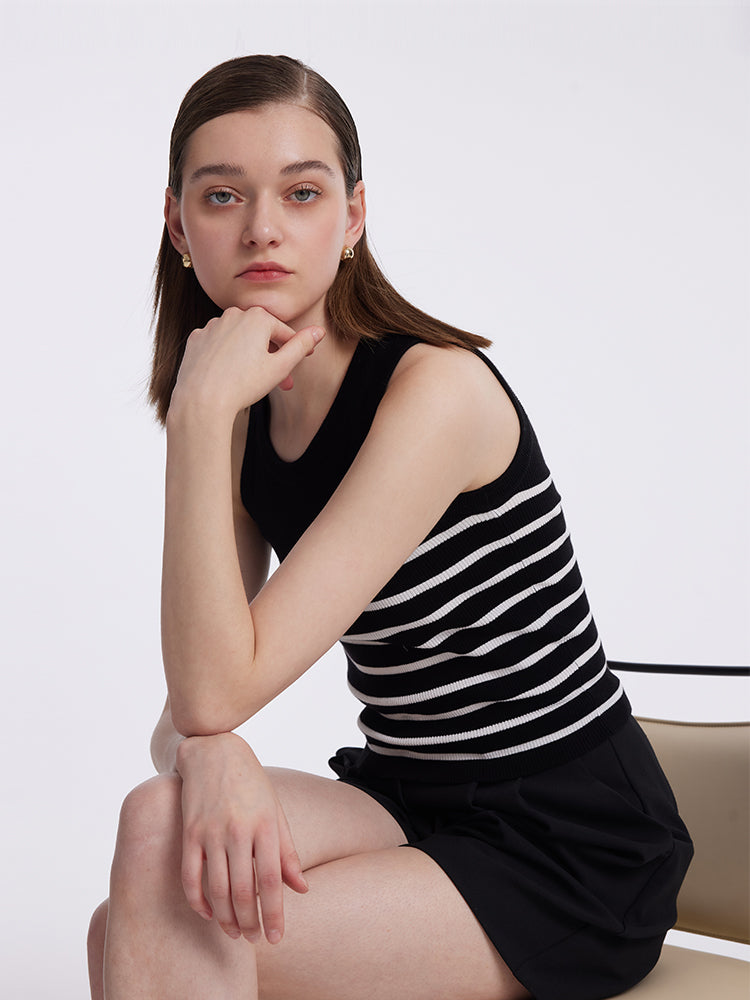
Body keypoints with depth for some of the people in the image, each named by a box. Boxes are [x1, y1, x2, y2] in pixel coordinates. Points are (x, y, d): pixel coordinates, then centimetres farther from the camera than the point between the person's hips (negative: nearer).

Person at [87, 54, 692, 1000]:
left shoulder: (438, 388, -18)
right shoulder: (248, 425, 3)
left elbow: (217, 690, -23)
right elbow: (188, 716, -1)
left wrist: (197, 407, -24)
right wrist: (208, 756, -24)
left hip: (567, 851, -6)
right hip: (406, 809, 6)